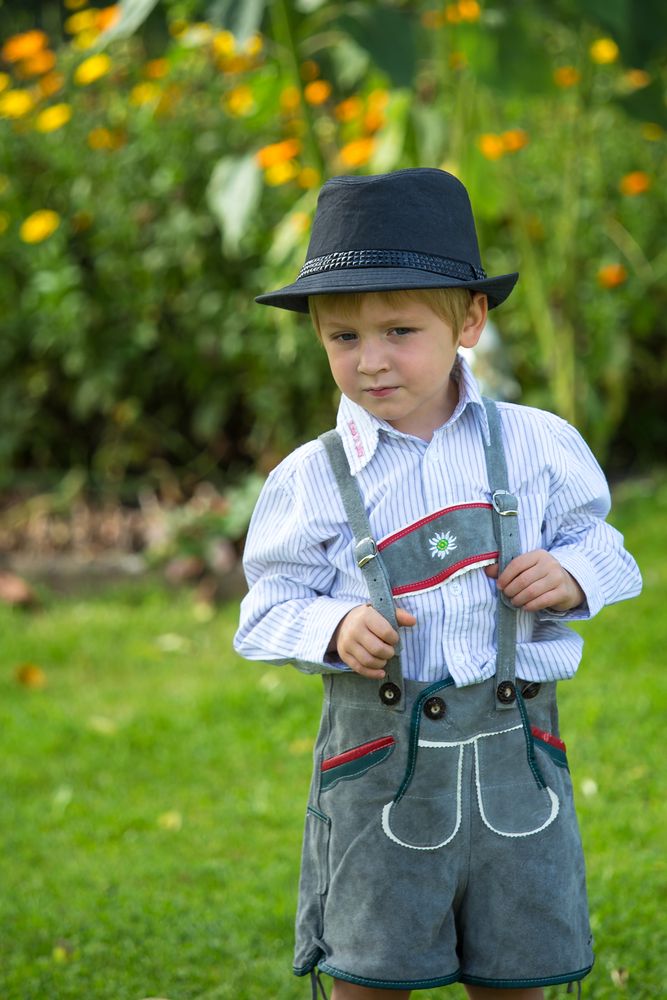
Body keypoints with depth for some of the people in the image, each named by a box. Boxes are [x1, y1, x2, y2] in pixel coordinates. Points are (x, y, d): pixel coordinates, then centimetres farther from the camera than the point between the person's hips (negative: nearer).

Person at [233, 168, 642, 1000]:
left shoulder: (536, 446, -1)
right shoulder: (311, 480, -4)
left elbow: (595, 541, 9)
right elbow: (271, 608, 0)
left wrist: (572, 575, -13)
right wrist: (335, 629, -20)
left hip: (513, 746, 1)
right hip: (379, 753, -1)